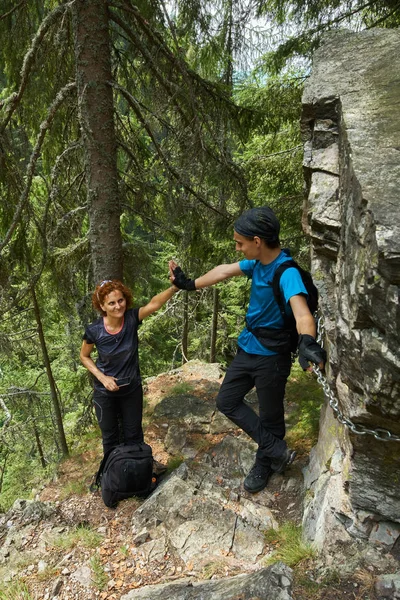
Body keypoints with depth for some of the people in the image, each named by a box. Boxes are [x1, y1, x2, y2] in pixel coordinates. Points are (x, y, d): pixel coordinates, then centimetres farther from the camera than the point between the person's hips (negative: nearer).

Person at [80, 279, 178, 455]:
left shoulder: (131, 318, -21)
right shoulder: (94, 330, -22)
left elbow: (153, 304, -41)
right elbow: (84, 356, -3)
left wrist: (174, 287, -58)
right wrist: (101, 377, -16)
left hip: (132, 389, 1)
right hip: (105, 392, -1)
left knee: (134, 435, 20)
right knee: (110, 436, 20)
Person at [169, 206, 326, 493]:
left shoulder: (287, 272, -28)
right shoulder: (258, 262, -4)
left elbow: (301, 310, -44)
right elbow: (224, 271, 5)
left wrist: (307, 341, -63)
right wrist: (190, 284, 14)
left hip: (272, 356, -8)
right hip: (248, 348, 8)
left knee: (270, 415, 11)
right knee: (226, 401, 14)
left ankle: (264, 465, 37)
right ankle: (277, 450, 19)